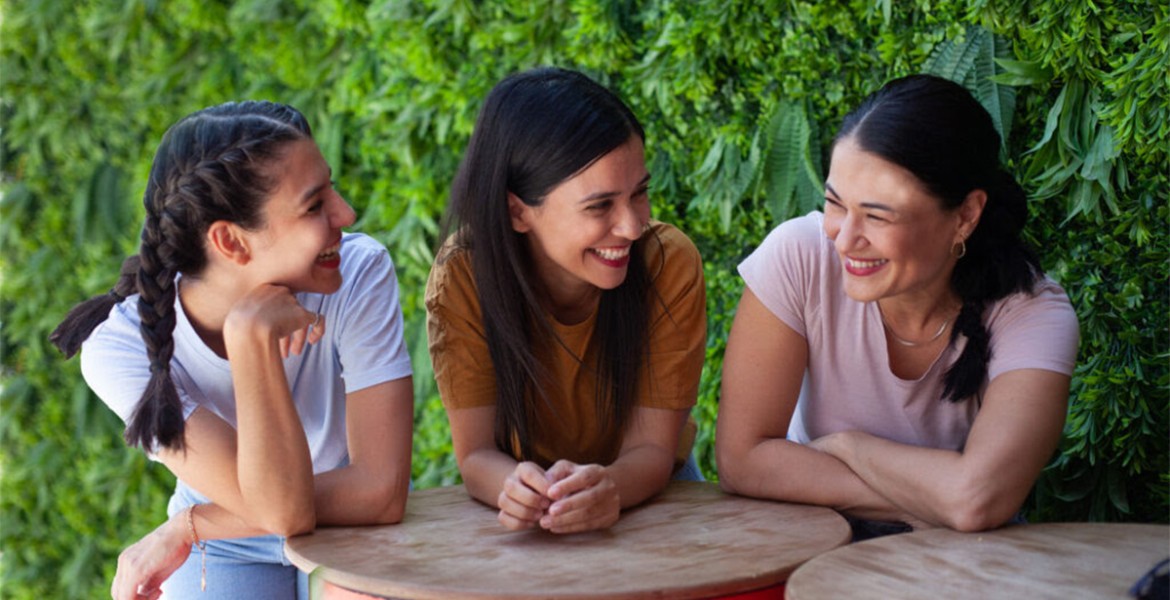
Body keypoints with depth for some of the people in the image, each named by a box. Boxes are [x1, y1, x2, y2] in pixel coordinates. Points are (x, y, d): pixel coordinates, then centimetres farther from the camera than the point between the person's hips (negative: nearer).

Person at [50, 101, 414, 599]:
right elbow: (282, 510, -28)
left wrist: (188, 527, -22)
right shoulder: (121, 349, -23)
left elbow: (381, 490, -24)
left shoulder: (360, 272, -23)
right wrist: (250, 338, -38)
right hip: (228, 558, -1)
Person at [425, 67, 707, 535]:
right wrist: (518, 487, -40)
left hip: (645, 495, 0)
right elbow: (476, 454, -18)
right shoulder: (461, 276, -19)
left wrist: (605, 486, -41)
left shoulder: (669, 263, -20)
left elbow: (652, 448, -19)